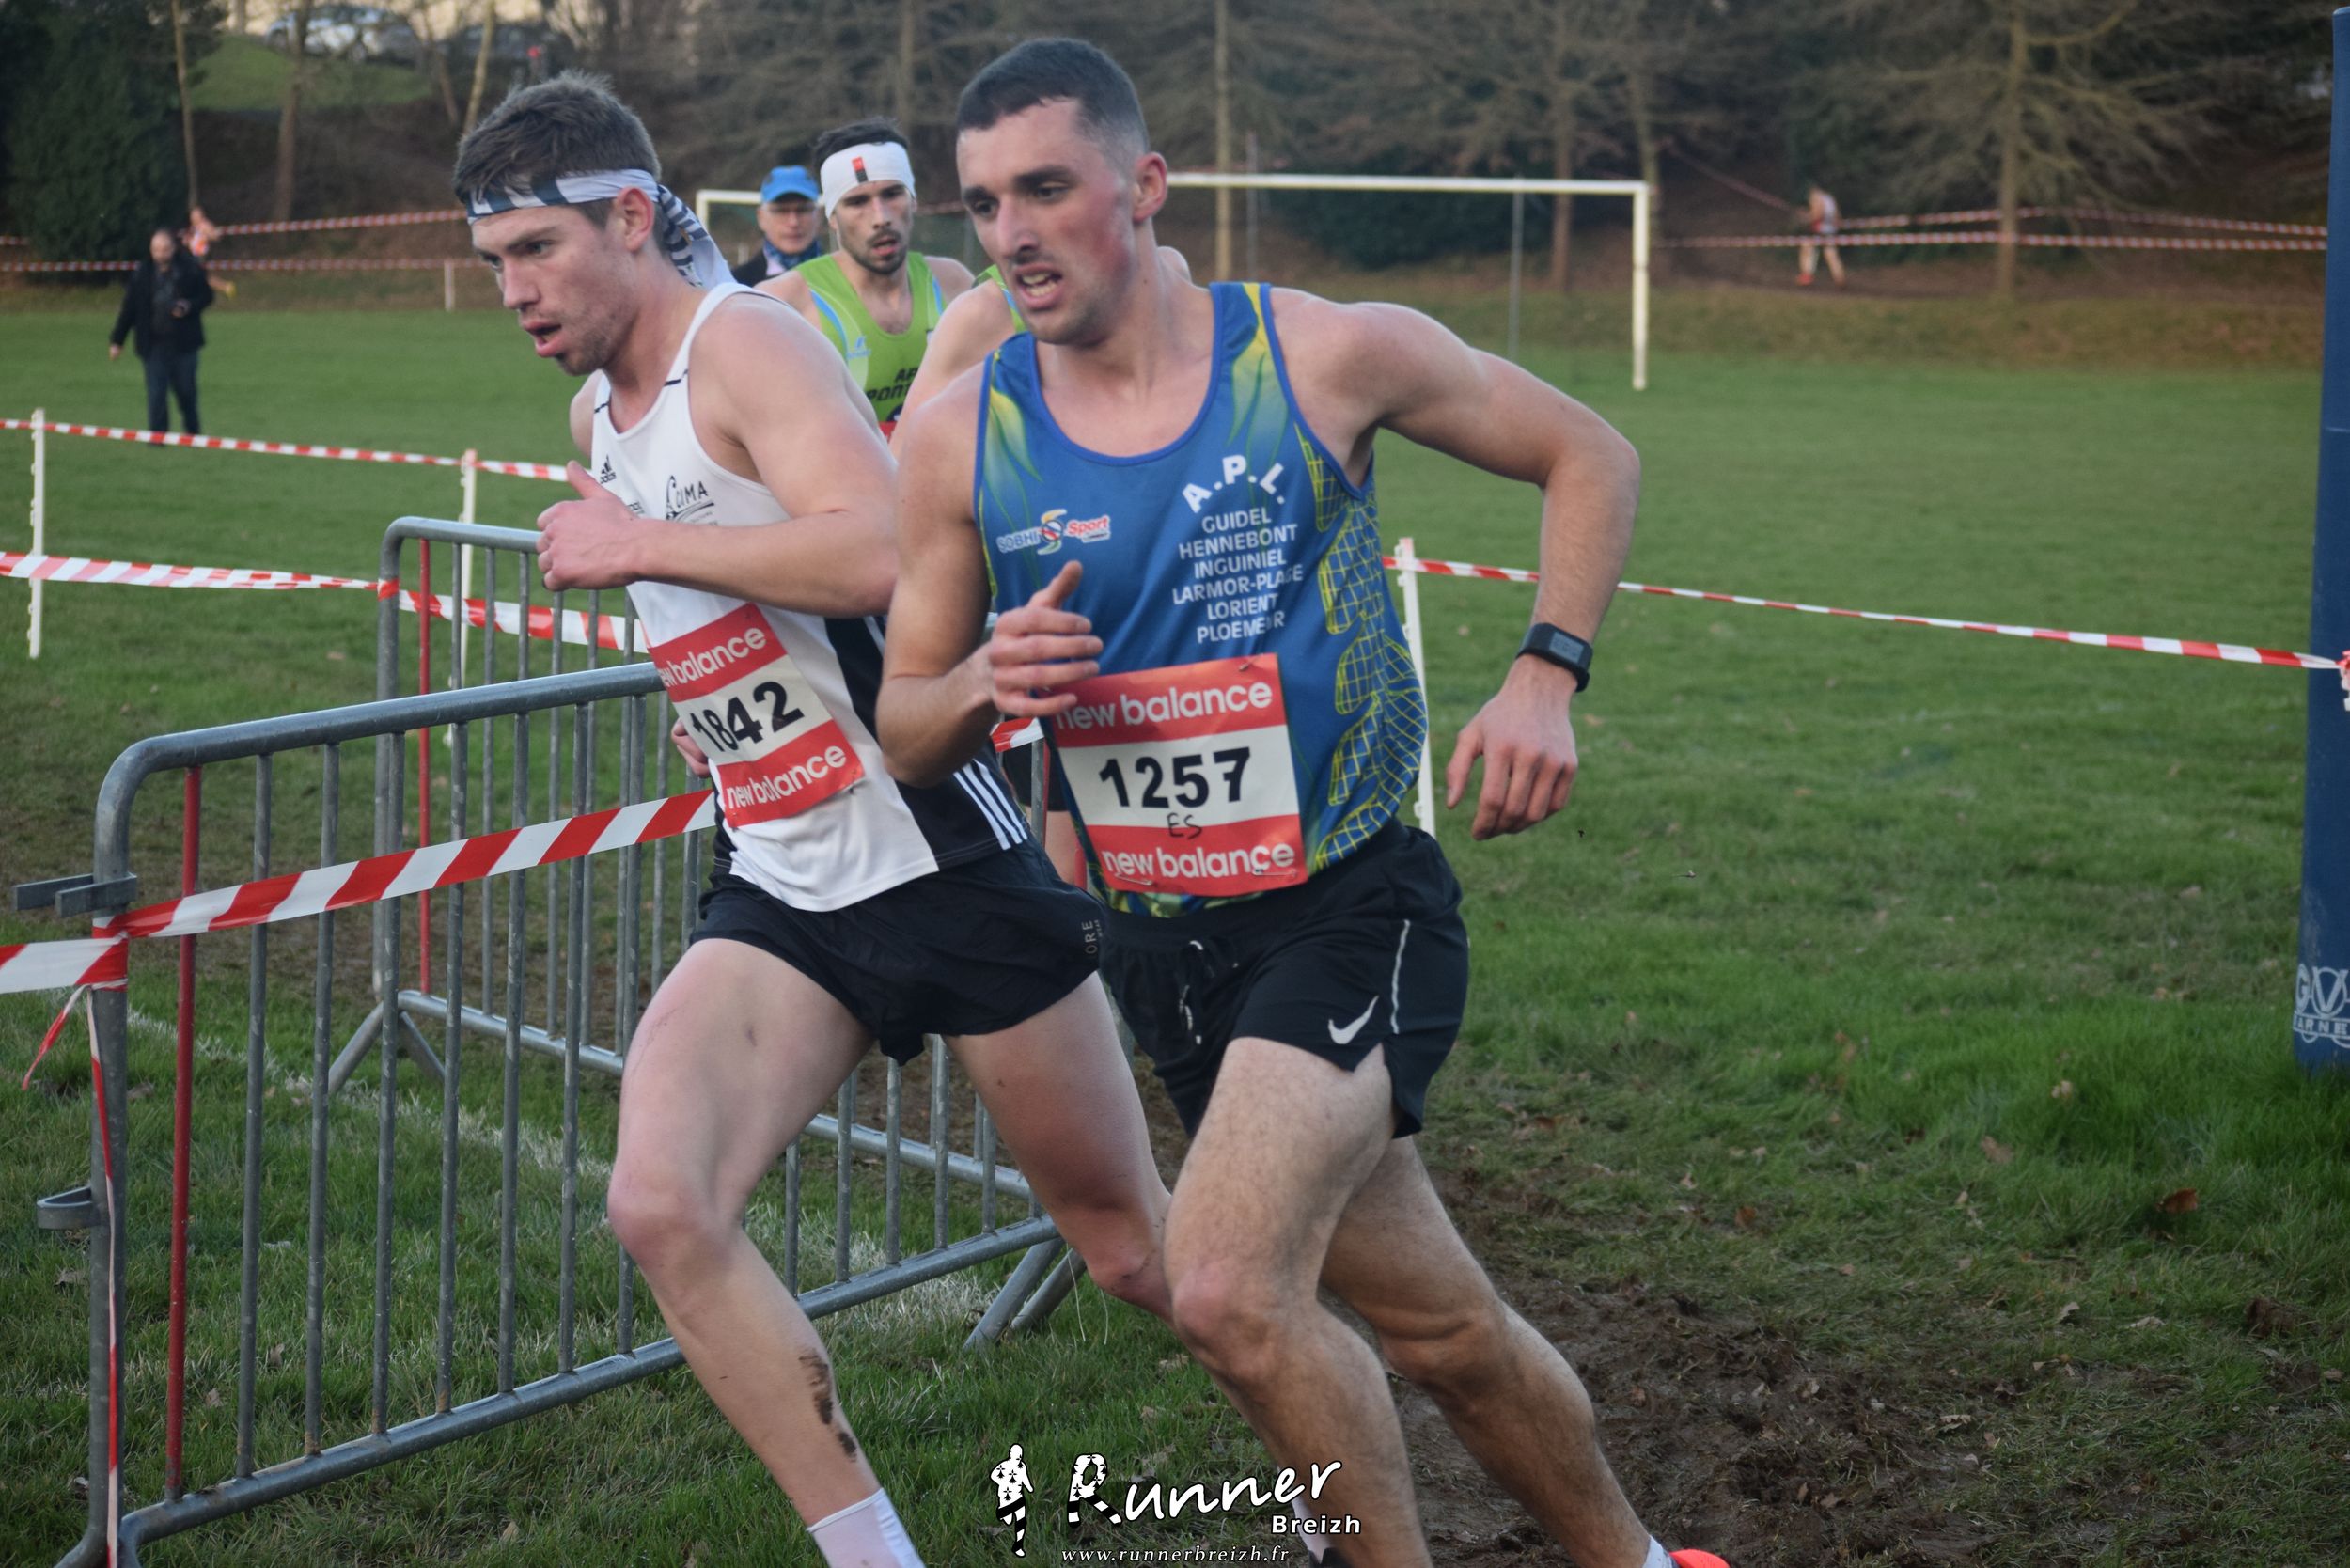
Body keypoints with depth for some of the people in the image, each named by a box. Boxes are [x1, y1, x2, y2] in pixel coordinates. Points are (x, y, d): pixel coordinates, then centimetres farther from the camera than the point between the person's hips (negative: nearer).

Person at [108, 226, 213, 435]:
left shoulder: (191, 269, -6)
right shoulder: (141, 274, -1)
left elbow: (206, 296, 5)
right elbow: (128, 308, 4)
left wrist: (189, 307, -16)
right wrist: (116, 340, 4)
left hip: (183, 341, 0)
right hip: (153, 343, 1)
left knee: (185, 388, 10)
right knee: (156, 391, -3)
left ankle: (193, 429, 32)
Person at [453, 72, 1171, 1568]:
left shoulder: (745, 340, -14)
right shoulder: (597, 414, 12)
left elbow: (884, 550, -33)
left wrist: (640, 546, -24)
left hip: (946, 865, -7)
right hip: (780, 898, 7)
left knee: (1132, 1243, 6)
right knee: (662, 1206, -17)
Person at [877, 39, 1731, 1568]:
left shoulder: (1330, 354, -9)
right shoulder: (958, 437, -2)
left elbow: (1589, 456, 5)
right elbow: (904, 731, 6)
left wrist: (1546, 678, -8)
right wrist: (986, 684, -17)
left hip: (1355, 903, -4)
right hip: (1169, 940, 4)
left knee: (1228, 1287, -23)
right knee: (1441, 1327, 14)